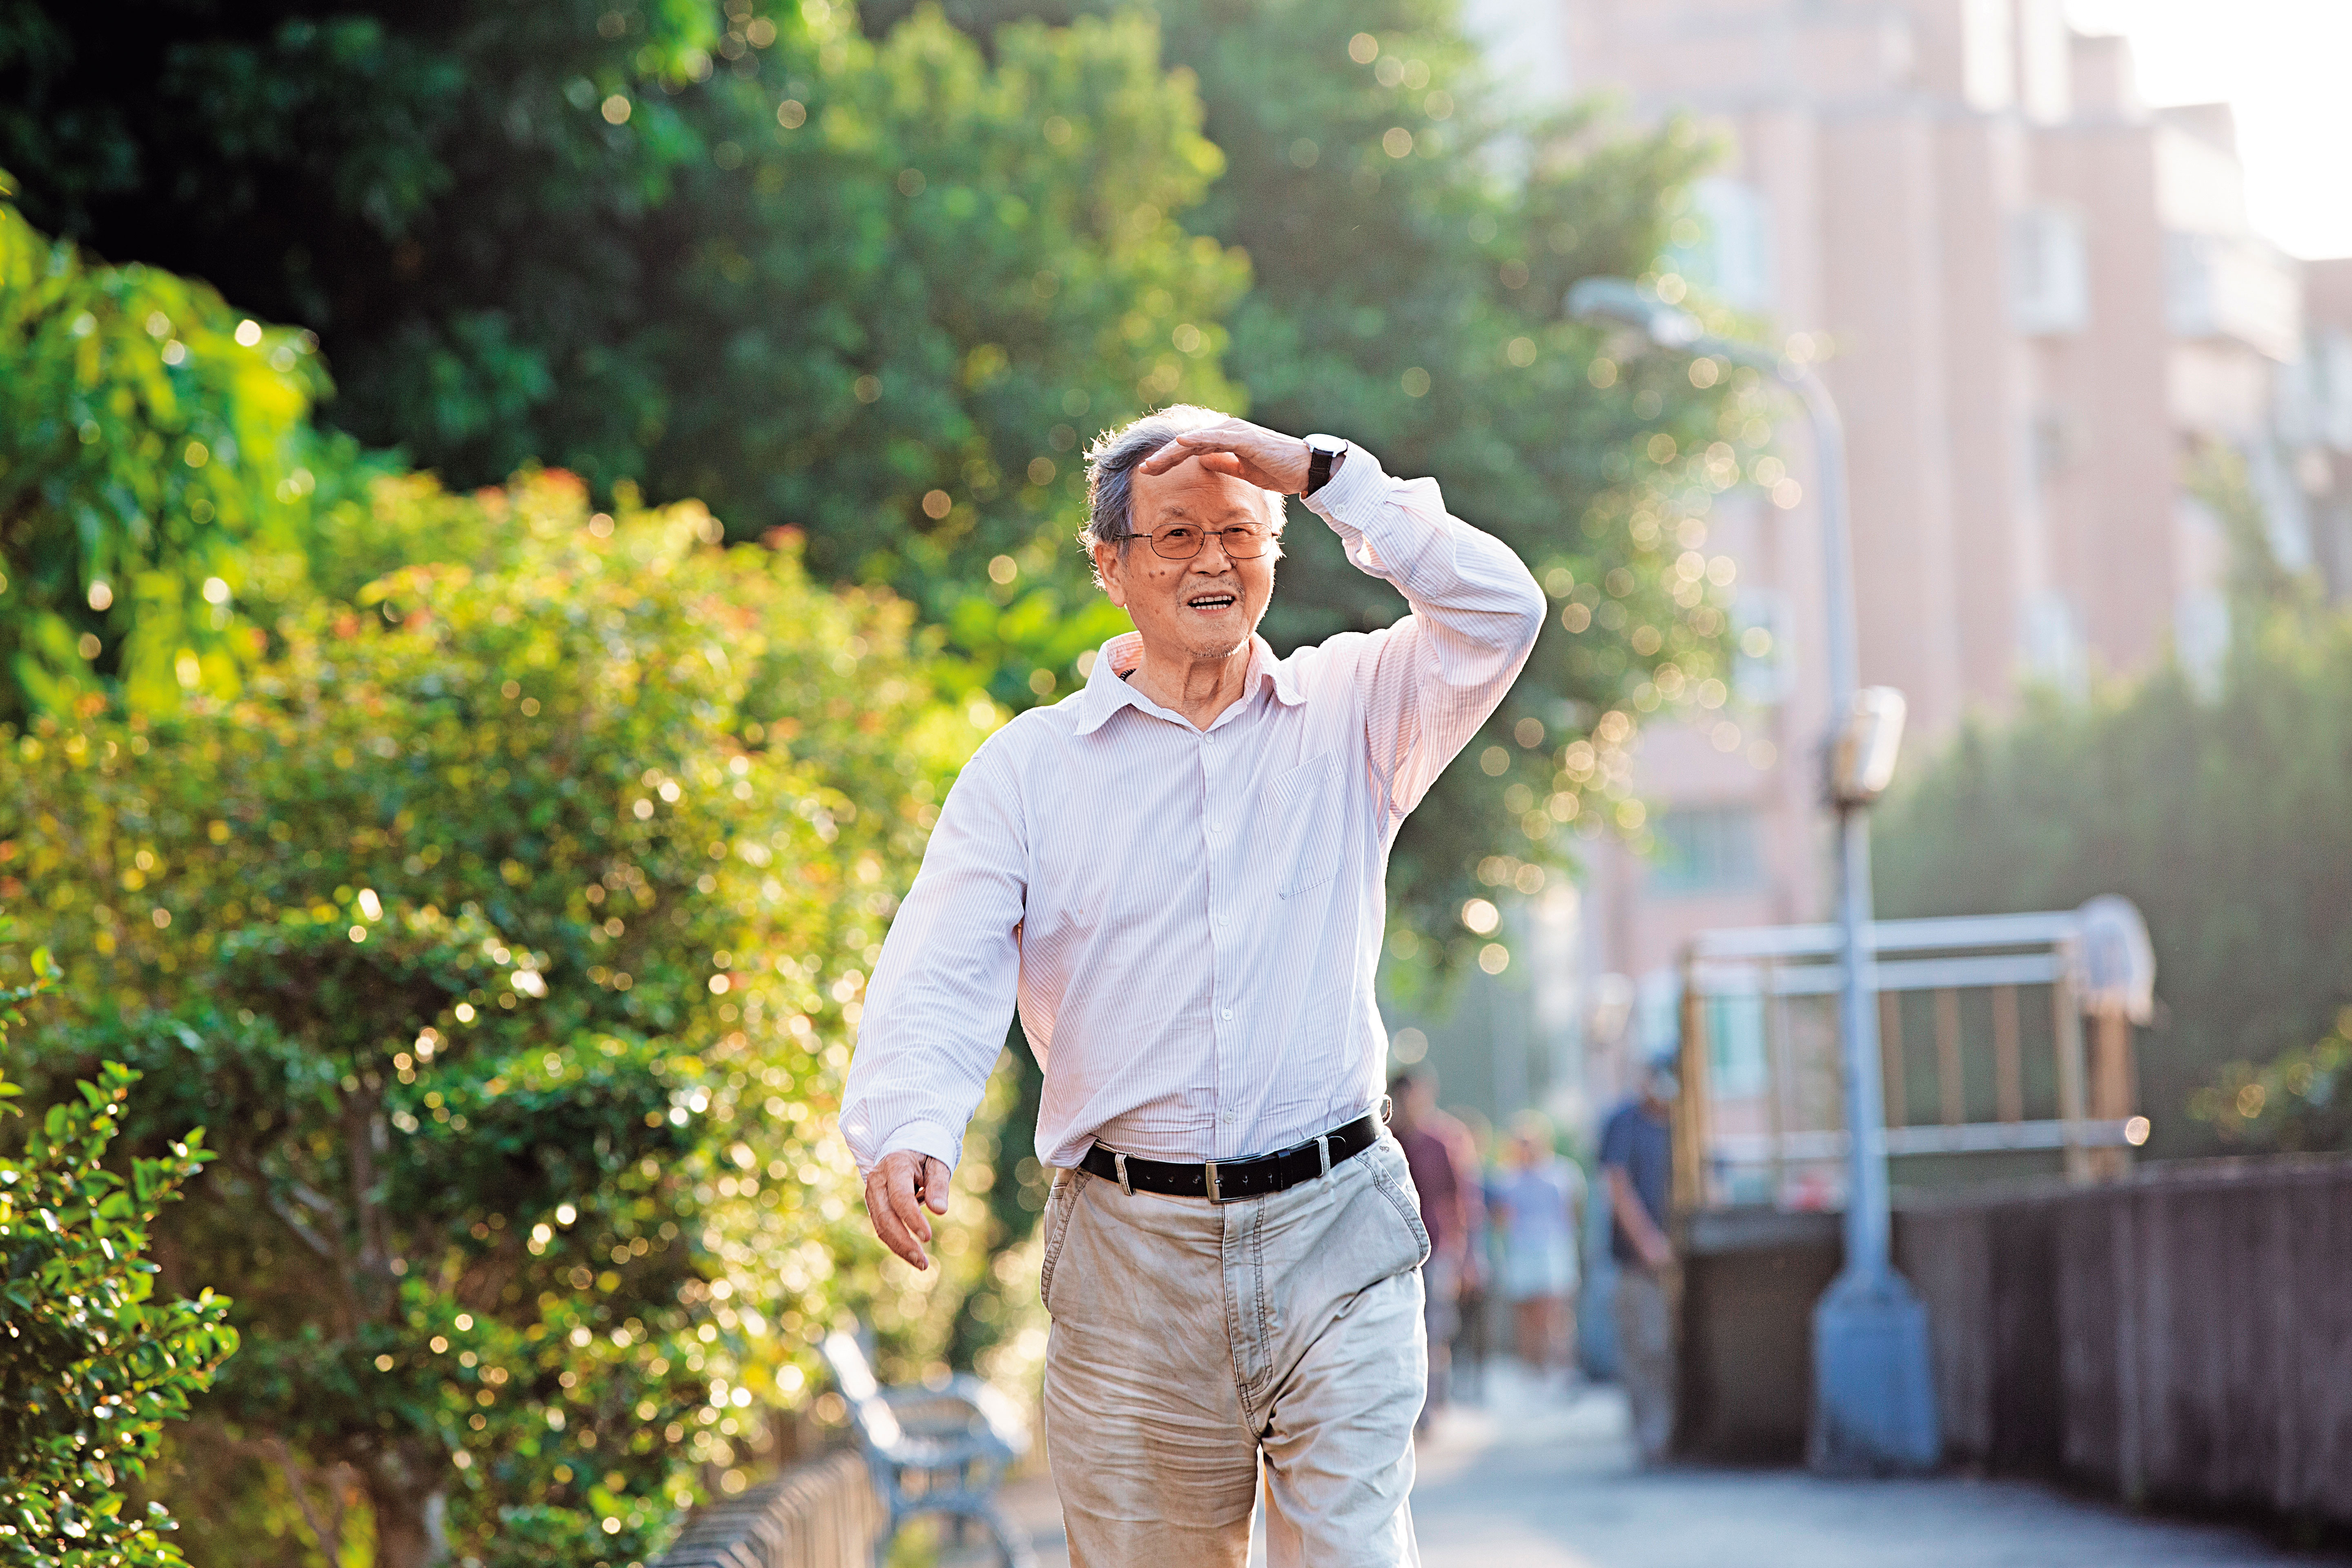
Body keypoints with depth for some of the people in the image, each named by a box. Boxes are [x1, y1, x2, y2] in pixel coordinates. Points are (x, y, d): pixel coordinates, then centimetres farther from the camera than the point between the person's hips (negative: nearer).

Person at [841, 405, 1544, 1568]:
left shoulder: (1349, 715, 10)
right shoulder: (1029, 766, 7)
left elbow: (1498, 612, -6)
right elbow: (938, 974, -3)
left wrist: (1319, 472, -9)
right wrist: (907, 1130, -23)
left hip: (1334, 1233, 0)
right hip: (1130, 1254, 0)